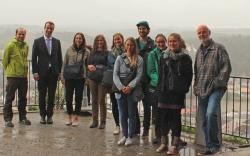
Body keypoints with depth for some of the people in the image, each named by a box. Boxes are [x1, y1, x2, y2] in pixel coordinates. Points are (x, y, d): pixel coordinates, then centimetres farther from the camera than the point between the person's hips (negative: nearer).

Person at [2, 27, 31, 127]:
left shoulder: (26, 46, 10)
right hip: (12, 76, -5)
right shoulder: (10, 45, -7)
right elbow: (5, 60, 0)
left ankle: (22, 117, 22)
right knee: (10, 98, 0)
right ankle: (8, 119, 6)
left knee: (23, 98, 12)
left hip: (24, 76, 6)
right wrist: (8, 71, 5)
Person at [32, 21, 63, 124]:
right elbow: (34, 58, -1)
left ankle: (50, 115, 13)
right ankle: (42, 115, 13)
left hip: (53, 72, 2)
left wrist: (59, 72, 5)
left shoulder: (57, 42, 9)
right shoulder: (37, 41, 1)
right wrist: (35, 72, -8)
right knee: (42, 95, 4)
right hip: (42, 72, -2)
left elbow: (59, 58, 11)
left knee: (52, 95, 5)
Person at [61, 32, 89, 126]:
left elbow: (88, 65, 4)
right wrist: (62, 76, 3)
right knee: (68, 98, 3)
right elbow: (64, 64, 7)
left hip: (80, 78, -1)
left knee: (78, 98, 4)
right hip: (69, 77, 1)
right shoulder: (69, 50, 3)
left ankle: (75, 118, 14)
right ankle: (70, 117, 17)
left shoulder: (86, 52, 0)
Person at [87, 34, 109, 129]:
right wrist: (90, 66, -7)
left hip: (102, 79, -4)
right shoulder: (92, 53, 13)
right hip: (93, 78, 4)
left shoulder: (107, 53, 0)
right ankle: (94, 121, 15)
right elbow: (88, 64, 15)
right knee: (94, 100, 8)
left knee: (101, 100, -4)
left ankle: (102, 121, 3)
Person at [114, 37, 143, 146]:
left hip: (132, 91, -2)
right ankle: (124, 136, 20)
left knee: (131, 114, 5)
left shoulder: (139, 60, 1)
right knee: (122, 115, 8)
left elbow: (139, 75, -5)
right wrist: (121, 87, -13)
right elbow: (115, 74, 0)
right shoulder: (120, 58, 6)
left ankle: (130, 136, 15)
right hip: (120, 90, 2)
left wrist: (130, 87, -16)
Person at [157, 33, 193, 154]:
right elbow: (160, 73, 11)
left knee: (176, 117, 1)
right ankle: (164, 142, 19)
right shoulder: (164, 56, 9)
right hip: (164, 90, 4)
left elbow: (189, 75, -3)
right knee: (164, 116, 8)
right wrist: (159, 87, 3)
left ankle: (174, 145, 7)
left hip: (178, 92, -4)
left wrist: (184, 89, -9)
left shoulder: (185, 57, -3)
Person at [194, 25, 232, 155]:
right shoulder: (199, 51, 17)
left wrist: (218, 82, -15)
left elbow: (226, 67, -9)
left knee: (210, 114, -25)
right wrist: (196, 86, 15)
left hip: (215, 89, -7)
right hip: (202, 90, 7)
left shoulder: (218, 48, -3)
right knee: (204, 120, 8)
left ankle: (213, 145, -12)